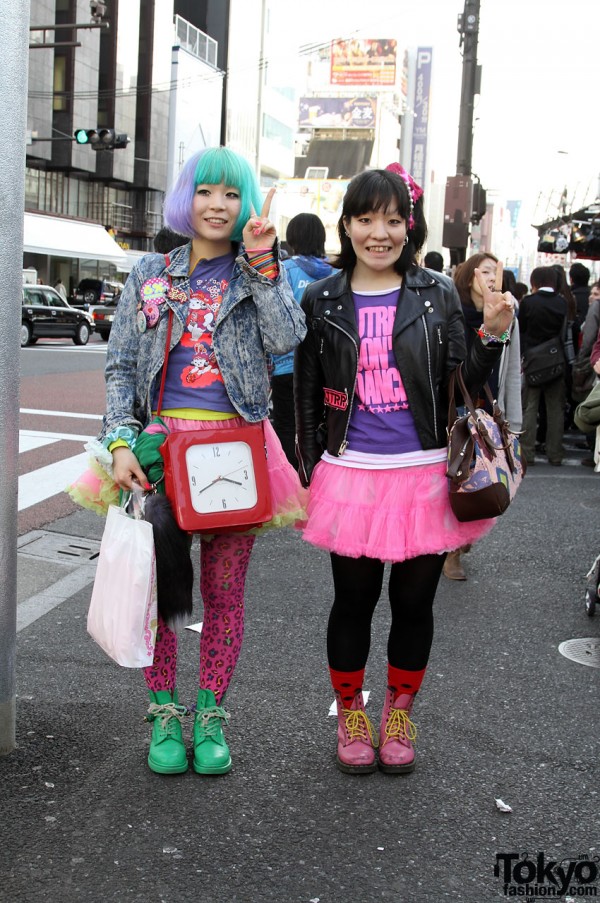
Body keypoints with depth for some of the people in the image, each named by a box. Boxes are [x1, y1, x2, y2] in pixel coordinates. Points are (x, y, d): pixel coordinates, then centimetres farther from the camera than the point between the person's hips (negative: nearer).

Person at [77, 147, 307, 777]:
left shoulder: (259, 273, 8)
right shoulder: (150, 275, 9)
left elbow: (285, 339, -10)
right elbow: (120, 366, 6)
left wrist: (261, 263, -14)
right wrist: (121, 443, -6)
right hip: (162, 440, 1)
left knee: (224, 589, 7)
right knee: (157, 582, 4)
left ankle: (210, 715, 21)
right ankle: (164, 715, 20)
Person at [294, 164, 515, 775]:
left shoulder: (437, 295, 3)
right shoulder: (322, 301, 3)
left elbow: (464, 386, 4)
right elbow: (308, 398, 8)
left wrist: (491, 337, -13)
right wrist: (307, 478, 7)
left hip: (424, 476, 0)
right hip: (351, 475, 0)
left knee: (414, 603, 11)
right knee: (353, 601, 10)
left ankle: (398, 714, 33)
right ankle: (349, 714, 31)